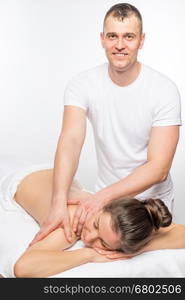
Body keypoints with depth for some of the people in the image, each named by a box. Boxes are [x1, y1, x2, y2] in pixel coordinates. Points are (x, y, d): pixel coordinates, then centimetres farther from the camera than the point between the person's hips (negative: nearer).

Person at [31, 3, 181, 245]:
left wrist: (103, 196, -33)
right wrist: (59, 204, -40)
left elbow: (159, 168, -22)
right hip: (104, 195, 2)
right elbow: (71, 141, -25)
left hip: (151, 200, -1)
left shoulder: (165, 90, -18)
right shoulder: (82, 85, -12)